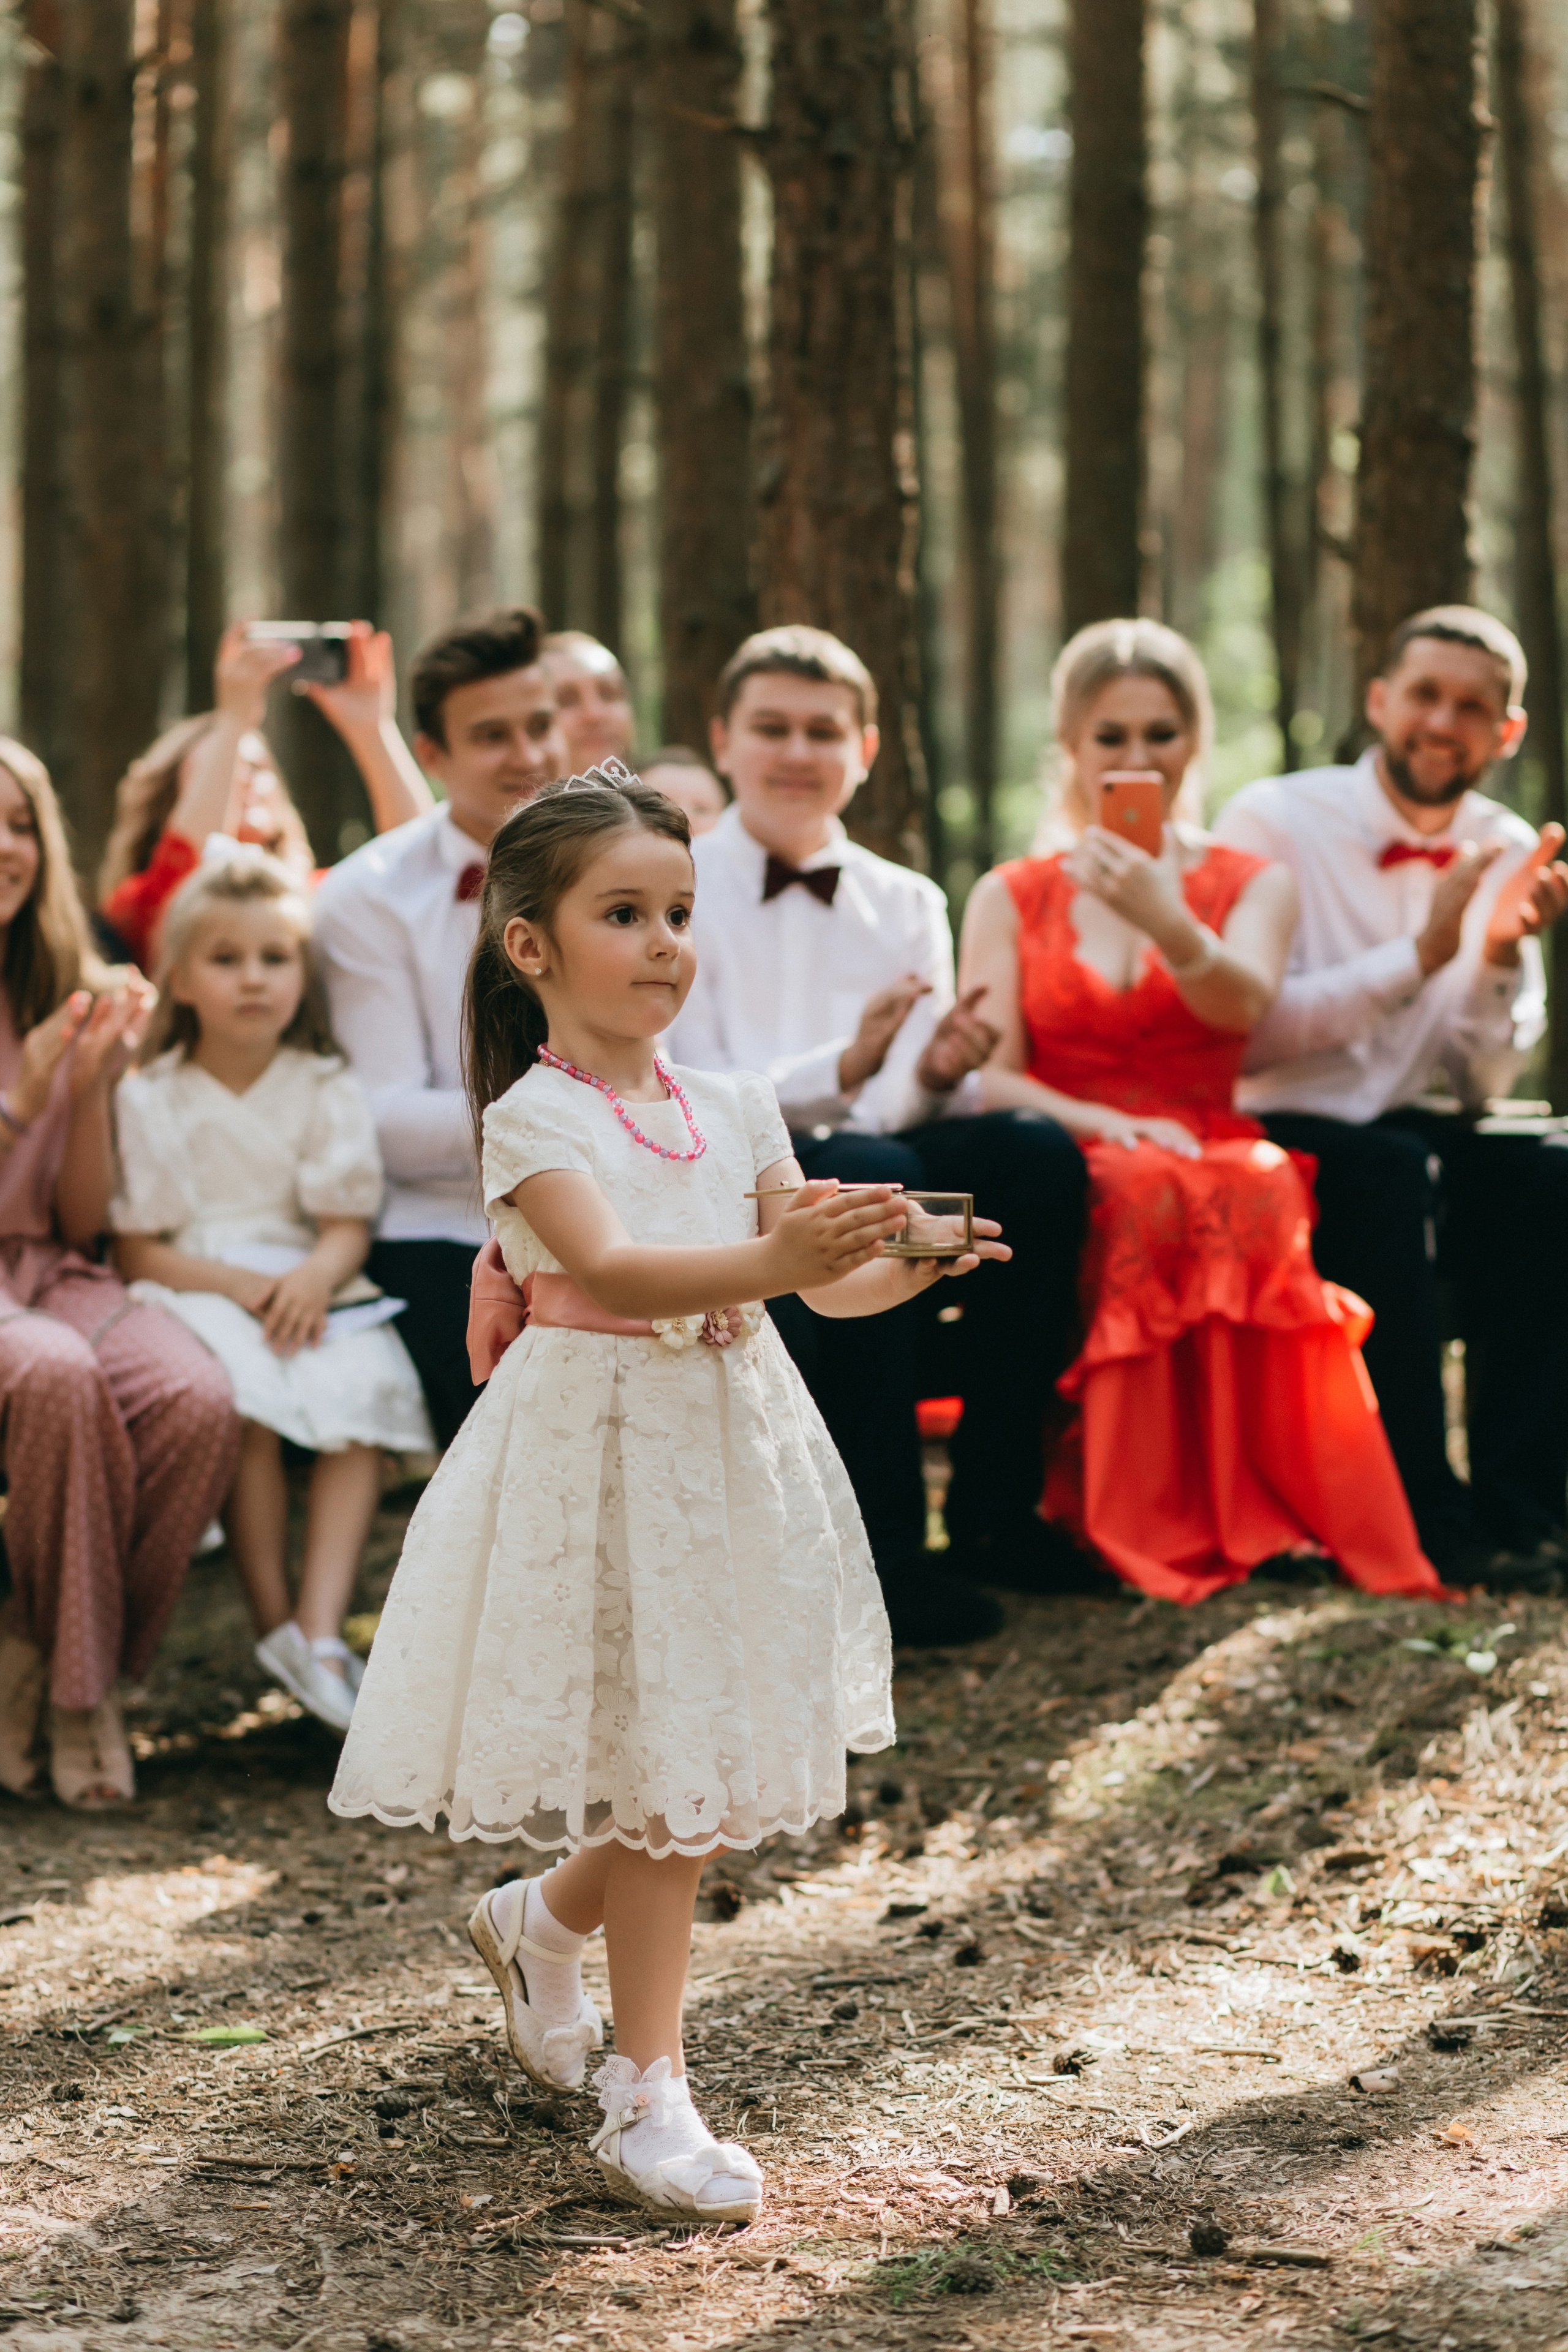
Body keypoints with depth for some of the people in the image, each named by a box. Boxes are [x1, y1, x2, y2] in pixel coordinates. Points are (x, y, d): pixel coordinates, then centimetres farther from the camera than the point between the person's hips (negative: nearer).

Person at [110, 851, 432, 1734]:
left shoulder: (326, 1090, 8)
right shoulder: (151, 1099, 3)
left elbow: (349, 1227, 2)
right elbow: (140, 1250, -1)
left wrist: (316, 1275, -22)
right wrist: (240, 1283, -17)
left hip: (311, 1290, 2)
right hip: (197, 1292, -2)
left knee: (365, 1402, -27)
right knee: (247, 1411, -33)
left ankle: (321, 1628, -31)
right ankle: (273, 1620, -23)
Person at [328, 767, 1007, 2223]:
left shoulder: (730, 1110, 8)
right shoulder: (535, 1116, -10)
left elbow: (824, 1278, 5)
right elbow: (608, 1267, -26)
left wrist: (905, 1264, -17)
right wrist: (769, 1263, -40)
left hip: (728, 1453, 6)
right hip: (600, 1458, -6)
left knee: (700, 1772, 9)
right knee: (661, 1774, -5)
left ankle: (540, 1920, 38)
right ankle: (645, 2096, 5)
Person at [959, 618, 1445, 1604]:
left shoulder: (1254, 883, 14)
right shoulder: (1012, 897, 16)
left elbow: (1241, 1005, -10)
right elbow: (988, 1075, 2)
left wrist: (1166, 922, -33)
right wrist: (1107, 1125, -18)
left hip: (1211, 1145, 0)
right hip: (1071, 1172, 0)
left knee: (1257, 1190, -38)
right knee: (1138, 1190, -38)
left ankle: (1248, 1500, -35)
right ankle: (1129, 1513, -34)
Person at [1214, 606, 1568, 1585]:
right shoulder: (1276, 822, -7)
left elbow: (1485, 1084, 3)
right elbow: (1248, 1034, -18)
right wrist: (1420, 953, -23)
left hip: (1405, 1139, 5)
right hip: (1269, 1142, -5)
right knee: (1392, 1172, -35)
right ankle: (1426, 1515, -29)